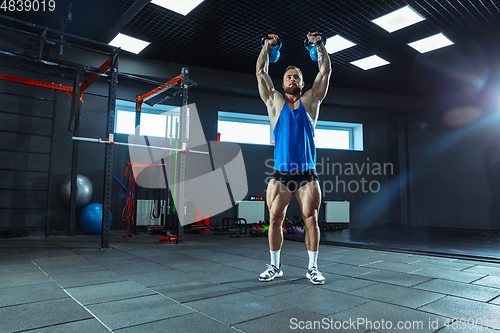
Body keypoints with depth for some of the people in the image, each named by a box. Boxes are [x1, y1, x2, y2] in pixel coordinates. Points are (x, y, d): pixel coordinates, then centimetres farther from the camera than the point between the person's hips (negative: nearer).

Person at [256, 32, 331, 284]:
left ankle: (312, 267, 15)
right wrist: (267, 46, 13)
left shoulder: (310, 100, 11)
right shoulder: (275, 102, 10)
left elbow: (326, 71, 12)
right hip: (281, 175, 0)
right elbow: (260, 72, 11)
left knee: (311, 219, 1)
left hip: (307, 175, 0)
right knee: (274, 219, 1)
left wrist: (318, 44, 11)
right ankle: (275, 266, 17)